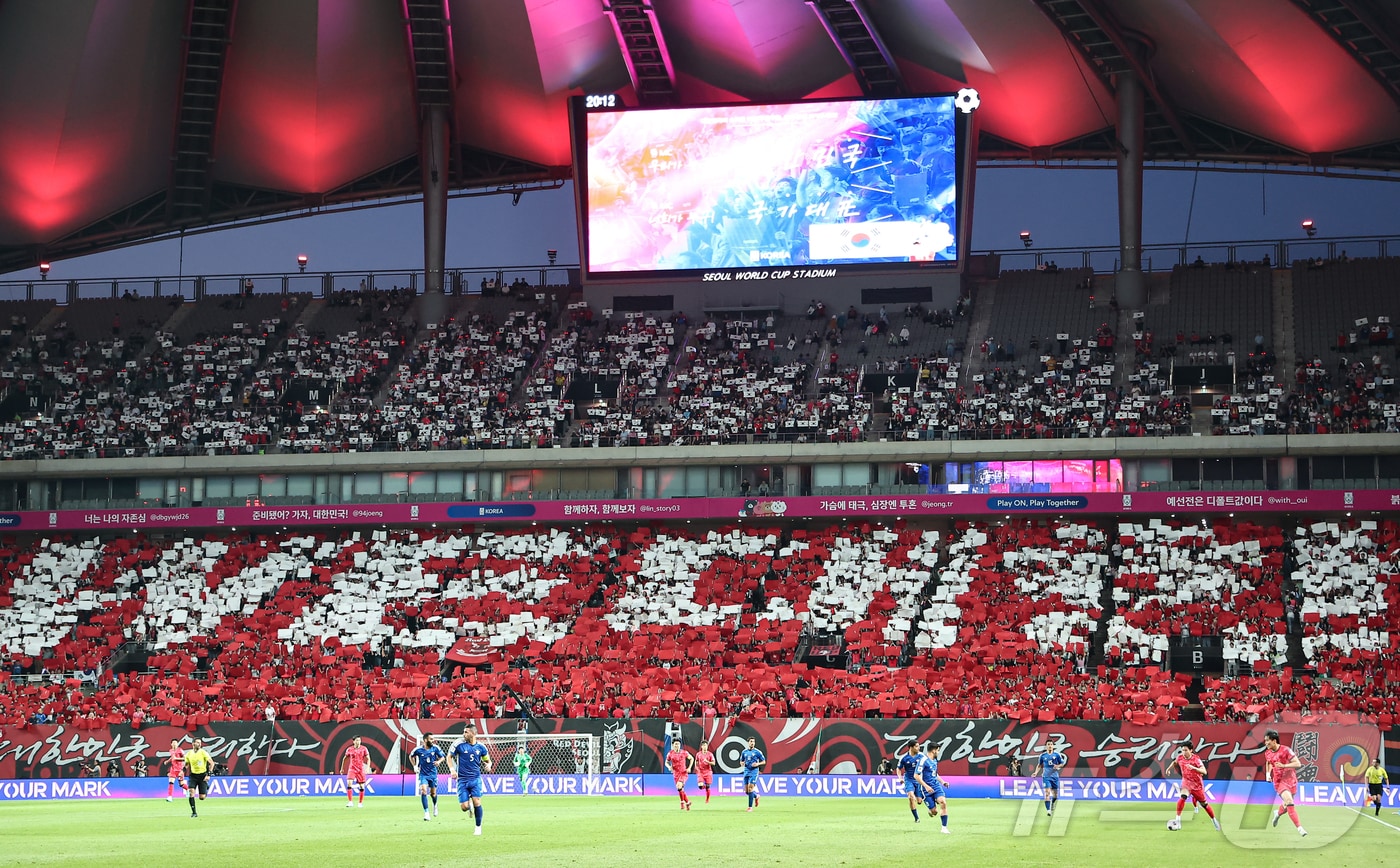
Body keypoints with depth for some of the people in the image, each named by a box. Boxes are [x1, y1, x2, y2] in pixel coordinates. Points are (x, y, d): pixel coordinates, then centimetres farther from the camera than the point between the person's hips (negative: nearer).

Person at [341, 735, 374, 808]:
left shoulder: (364, 749, -2)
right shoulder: (349, 749, 0)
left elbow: (368, 759, 1)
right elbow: (344, 758, 14)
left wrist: (368, 767, -13)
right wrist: (342, 768, 18)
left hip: (361, 769, 0)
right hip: (352, 769, 0)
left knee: (361, 786, 2)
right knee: (349, 783, -19)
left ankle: (361, 802, 17)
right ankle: (350, 802, -17)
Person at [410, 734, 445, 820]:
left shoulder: (435, 748, -9)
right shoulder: (418, 749, -11)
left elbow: (442, 757, 5)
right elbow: (411, 756, 9)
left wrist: (438, 761, -17)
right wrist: (415, 766, -1)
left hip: (433, 773, 2)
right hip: (423, 774, -2)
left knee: (433, 793, 11)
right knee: (424, 791, -19)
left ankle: (435, 805, 45)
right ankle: (426, 813, -17)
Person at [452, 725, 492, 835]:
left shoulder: (481, 747, 2)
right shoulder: (459, 745, -2)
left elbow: (487, 760, 15)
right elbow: (450, 757, 9)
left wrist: (488, 765, -9)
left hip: (475, 779, 0)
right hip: (462, 780, 0)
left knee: (476, 802, -15)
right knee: (464, 808, -7)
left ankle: (478, 827, 2)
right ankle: (469, 805, 32)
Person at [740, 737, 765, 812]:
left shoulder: (757, 752, -2)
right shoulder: (744, 752, 10)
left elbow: (763, 761, 3)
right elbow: (741, 761, 19)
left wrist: (757, 764, -15)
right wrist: (742, 763, -4)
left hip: (754, 772, -5)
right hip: (746, 771, 5)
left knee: (750, 788, -15)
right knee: (746, 791, 4)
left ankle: (750, 807, -9)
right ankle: (756, 796, 35)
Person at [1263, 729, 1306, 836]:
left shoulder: (1286, 750, -14)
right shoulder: (1267, 753, 2)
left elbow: (1298, 764, -16)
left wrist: (1284, 766, -27)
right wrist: (1268, 773, 7)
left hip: (1290, 779, -1)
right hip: (1279, 781, 1)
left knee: (1287, 805, 14)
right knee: (1289, 802, -22)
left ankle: (1278, 813, 51)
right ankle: (1299, 828, -23)